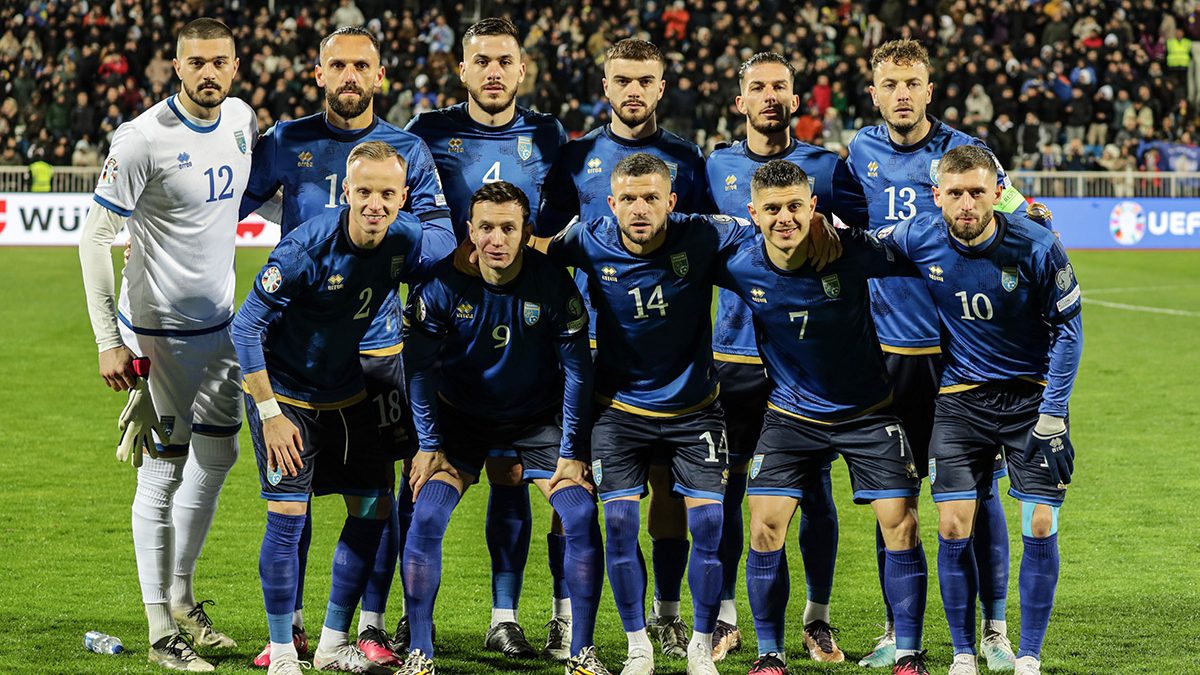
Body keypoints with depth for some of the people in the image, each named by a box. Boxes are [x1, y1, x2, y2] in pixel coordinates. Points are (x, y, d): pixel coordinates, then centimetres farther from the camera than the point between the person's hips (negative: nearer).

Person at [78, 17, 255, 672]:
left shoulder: (241, 120, 1)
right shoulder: (144, 139, -20)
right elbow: (95, 238, -16)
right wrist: (108, 341, -19)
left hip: (220, 323, 7)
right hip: (157, 330, -7)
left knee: (215, 458, 15)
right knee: (164, 471, -3)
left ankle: (181, 596, 32)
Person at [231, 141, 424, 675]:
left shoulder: (407, 240, -13)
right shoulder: (307, 248, -28)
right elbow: (245, 326, -22)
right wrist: (269, 414, -23)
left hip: (347, 393, 6)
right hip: (284, 391, -6)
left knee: (373, 508, 6)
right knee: (287, 515, -12)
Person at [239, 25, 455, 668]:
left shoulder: (407, 150, 4)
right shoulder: (285, 143, 4)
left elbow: (440, 238, -4)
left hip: (375, 342, 0)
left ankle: (371, 623, 9)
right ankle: (290, 625, 11)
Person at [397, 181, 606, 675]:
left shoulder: (553, 284, -18)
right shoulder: (443, 284, -19)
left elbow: (577, 369, -9)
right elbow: (419, 366, -7)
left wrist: (572, 452, -10)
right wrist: (429, 445, -9)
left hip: (539, 417, 0)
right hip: (461, 418, 0)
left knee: (581, 516, -15)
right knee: (427, 517, -18)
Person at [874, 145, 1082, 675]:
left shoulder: (1036, 247, -17)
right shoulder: (918, 238, -12)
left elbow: (1067, 328, -6)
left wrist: (1053, 413, -9)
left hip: (1031, 395, -1)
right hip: (960, 397, 2)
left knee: (1040, 527, -6)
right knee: (954, 527, -5)